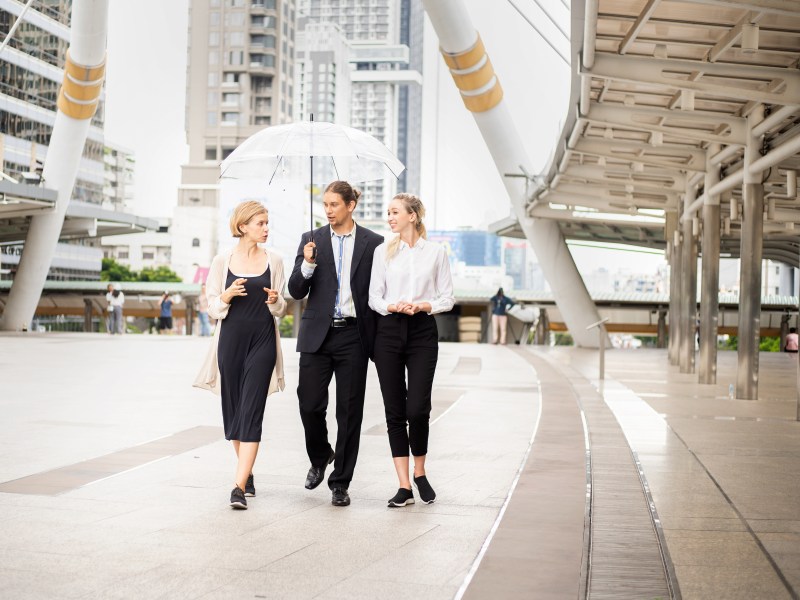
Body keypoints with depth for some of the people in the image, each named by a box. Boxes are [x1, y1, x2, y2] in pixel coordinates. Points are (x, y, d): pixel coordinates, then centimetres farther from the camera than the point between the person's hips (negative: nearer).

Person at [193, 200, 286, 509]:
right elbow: (212, 307, 4)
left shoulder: (273, 260, 5)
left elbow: (281, 310, 10)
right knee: (233, 410, 10)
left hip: (262, 342, -1)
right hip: (231, 340, 1)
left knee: (251, 413, -10)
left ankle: (239, 486, -14)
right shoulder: (222, 261, 2)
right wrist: (227, 296, -16)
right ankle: (247, 473, 30)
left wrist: (275, 301, -13)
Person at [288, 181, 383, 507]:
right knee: (310, 404, -2)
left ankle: (340, 483, 12)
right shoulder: (311, 240, 6)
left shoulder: (373, 243, 3)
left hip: (353, 335, -1)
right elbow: (296, 291, 2)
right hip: (318, 334, 1)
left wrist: (379, 338, 1)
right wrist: (307, 264, -16)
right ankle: (320, 457, 28)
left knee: (349, 411, 2)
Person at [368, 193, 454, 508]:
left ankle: (420, 472, 15)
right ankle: (404, 486, 5)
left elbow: (447, 298, 4)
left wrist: (422, 305, -13)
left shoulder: (436, 252, 4)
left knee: (418, 409, -11)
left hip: (423, 332, -2)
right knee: (395, 411, 0)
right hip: (389, 331, 2)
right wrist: (393, 307, -13)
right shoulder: (383, 251, 8)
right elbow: (374, 297, 7)